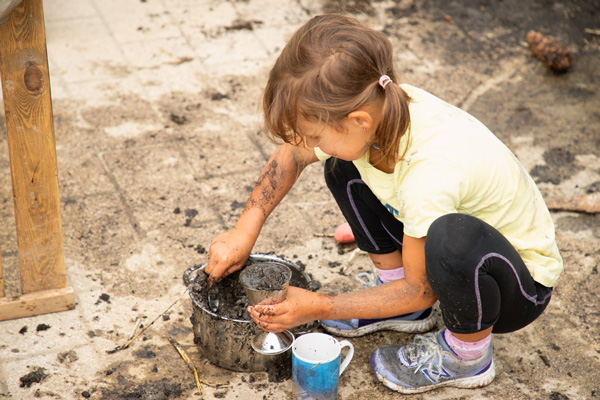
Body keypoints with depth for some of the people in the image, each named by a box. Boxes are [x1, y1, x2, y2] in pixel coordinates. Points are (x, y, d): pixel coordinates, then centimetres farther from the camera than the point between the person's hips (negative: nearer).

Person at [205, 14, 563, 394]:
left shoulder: (431, 171, -39)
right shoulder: (374, 107, -18)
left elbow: (419, 290, -24)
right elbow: (293, 155, 3)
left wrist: (320, 307, -20)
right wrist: (244, 230, -4)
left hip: (521, 286, -7)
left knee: (454, 237, -41)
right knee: (343, 168, -1)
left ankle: (467, 355, -7)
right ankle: (405, 305, 11)